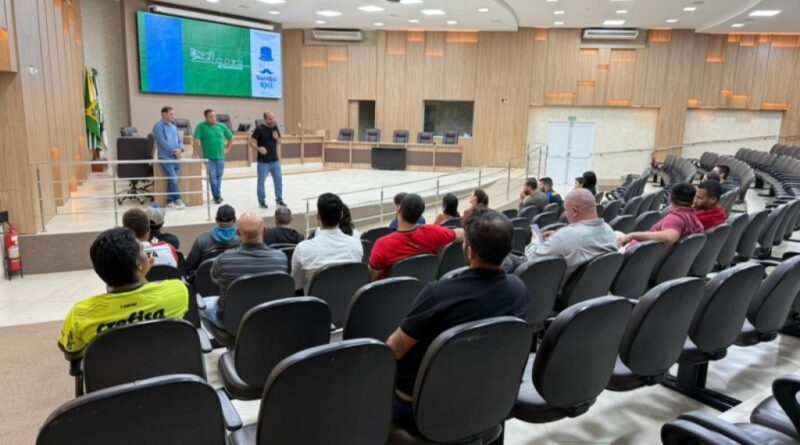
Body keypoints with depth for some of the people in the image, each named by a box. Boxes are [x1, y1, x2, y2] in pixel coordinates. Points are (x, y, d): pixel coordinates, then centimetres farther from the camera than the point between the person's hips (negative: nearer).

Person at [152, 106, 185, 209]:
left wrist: (180, 149, -4)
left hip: (176, 157, 7)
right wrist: (174, 151, -18)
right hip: (166, 157, -7)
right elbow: (162, 142, -15)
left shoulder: (173, 126, 17)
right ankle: (178, 199, -2)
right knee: (173, 179, -12)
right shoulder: (158, 126, -5)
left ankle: (170, 201, 13)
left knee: (173, 180, 6)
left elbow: (179, 140, 17)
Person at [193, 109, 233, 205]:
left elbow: (230, 137, 17)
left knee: (219, 176, 11)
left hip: (220, 156, 3)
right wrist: (196, 152, -16)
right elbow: (196, 140, -10)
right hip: (209, 157, -3)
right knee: (212, 176, -5)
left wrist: (228, 148, 9)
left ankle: (216, 195, 24)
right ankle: (217, 196, 2)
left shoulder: (222, 126, 5)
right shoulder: (201, 126, -5)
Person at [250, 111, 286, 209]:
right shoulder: (259, 129, -11)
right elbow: (252, 143, -12)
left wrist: (277, 138, -8)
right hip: (263, 161, -5)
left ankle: (279, 199, 24)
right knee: (261, 182, 5)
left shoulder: (275, 128, 5)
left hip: (275, 160, 5)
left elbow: (279, 142, 14)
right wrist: (259, 148, -31)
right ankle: (262, 201, 17)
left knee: (279, 180, 10)